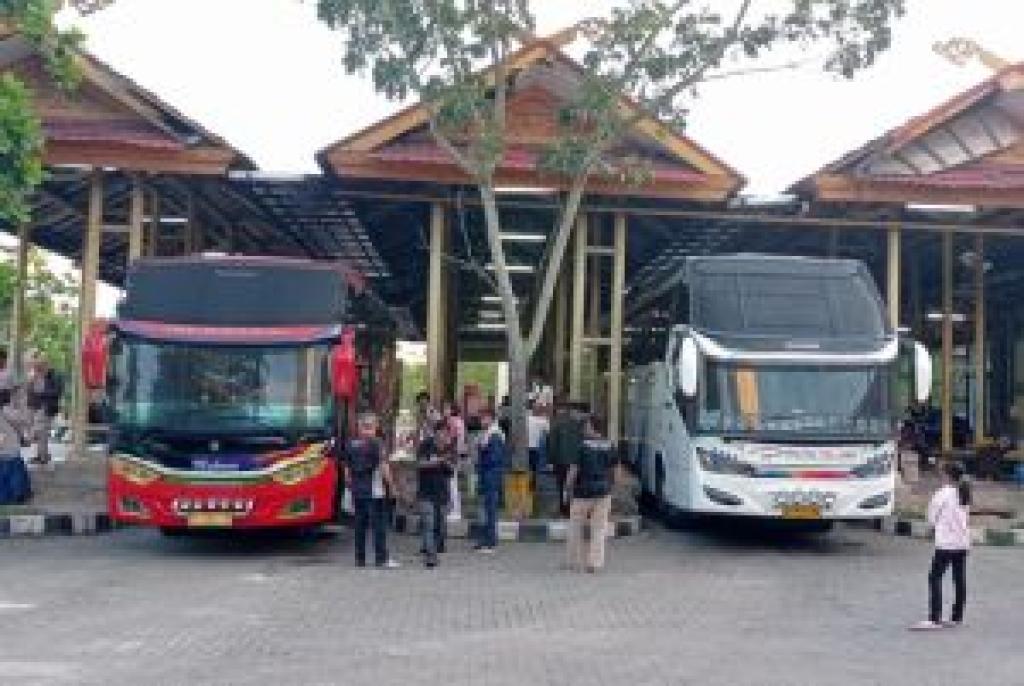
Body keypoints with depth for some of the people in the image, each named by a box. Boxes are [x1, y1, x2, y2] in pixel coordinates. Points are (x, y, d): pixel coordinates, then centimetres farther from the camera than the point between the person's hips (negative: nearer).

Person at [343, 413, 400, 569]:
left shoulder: (350, 444, 8)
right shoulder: (376, 443, -9)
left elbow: (347, 470, 13)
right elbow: (383, 467, -12)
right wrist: (391, 484, -4)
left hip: (357, 491, 6)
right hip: (375, 491, -6)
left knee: (360, 525, 9)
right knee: (379, 524, -3)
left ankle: (360, 559, 11)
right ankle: (381, 559, -5)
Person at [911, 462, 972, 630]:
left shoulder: (943, 493, -12)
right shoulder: (965, 493, 8)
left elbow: (932, 517, -3)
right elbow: (967, 516, 16)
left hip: (946, 542, -7)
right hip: (963, 542, 7)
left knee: (935, 577, -6)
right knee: (959, 579, 11)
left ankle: (934, 619, -13)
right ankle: (957, 618, 17)